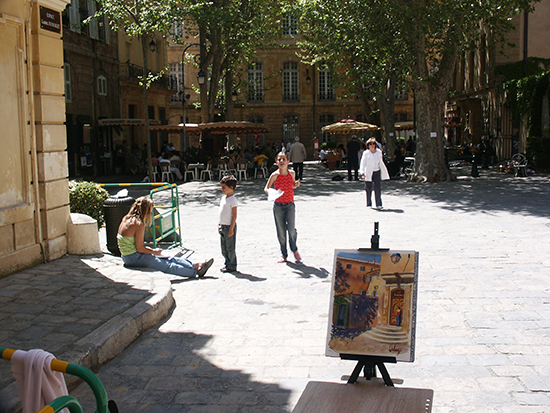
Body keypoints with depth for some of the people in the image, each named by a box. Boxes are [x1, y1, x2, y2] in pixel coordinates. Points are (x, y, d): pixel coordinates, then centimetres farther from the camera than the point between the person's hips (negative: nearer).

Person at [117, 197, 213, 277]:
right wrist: (153, 251, -1)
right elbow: (140, 248, -17)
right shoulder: (139, 225, -20)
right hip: (134, 258, -10)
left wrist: (150, 249, 12)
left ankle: (195, 265, 4)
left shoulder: (127, 219, 9)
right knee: (167, 265, -8)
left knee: (169, 258, 5)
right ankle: (196, 271, -7)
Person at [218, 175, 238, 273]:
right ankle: (227, 264, 25)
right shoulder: (223, 198, 12)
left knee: (230, 247, -1)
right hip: (222, 226, 9)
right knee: (223, 248, 14)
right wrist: (219, 224, 18)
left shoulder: (232, 200, -14)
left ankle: (232, 266, 9)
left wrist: (231, 228, -19)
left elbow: (234, 215, -16)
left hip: (229, 227, -9)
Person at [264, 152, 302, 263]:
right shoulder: (275, 175, -5)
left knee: (291, 229, -10)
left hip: (290, 205, 1)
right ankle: (284, 254, 21)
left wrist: (296, 184, -1)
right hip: (278, 205, -1)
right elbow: (266, 188, 2)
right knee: (281, 231, 5)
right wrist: (271, 193, -19)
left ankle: (295, 250, 16)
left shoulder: (292, 173, 3)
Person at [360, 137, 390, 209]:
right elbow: (363, 163, -7)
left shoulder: (379, 152, 7)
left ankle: (379, 204, -6)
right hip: (369, 173, -2)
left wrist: (384, 172, 23)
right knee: (368, 189, 4)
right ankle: (369, 204, 17)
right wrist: (362, 173, -19)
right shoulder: (366, 153, -5)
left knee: (378, 188, -7)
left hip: (377, 172, 3)